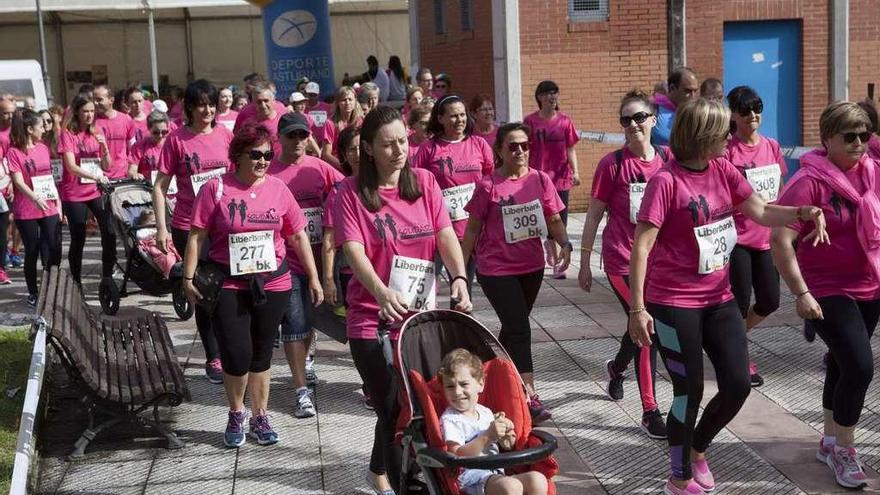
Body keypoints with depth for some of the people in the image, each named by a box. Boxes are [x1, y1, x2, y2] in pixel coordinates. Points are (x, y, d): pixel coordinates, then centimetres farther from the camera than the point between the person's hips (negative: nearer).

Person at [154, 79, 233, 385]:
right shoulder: (177, 139, -6)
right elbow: (160, 186, -4)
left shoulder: (224, 135, 3)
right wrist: (161, 228, -10)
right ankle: (214, 359, 17)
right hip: (189, 228, -2)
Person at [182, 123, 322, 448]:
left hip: (273, 284, 3)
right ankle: (236, 415, 19)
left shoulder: (278, 189, 3)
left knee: (261, 353, 12)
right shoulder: (216, 188, -5)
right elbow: (196, 237, -4)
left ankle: (260, 418, 26)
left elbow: (298, 236, 9)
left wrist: (313, 278, 9)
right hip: (228, 285, -3)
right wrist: (188, 278, -8)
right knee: (237, 354, -6)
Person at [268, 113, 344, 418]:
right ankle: (302, 391, -1)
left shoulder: (320, 168, 3)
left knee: (311, 317, 20)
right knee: (295, 323, -5)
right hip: (286, 259, -4)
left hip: (317, 256, 4)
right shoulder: (268, 173, -6)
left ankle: (302, 363, 47)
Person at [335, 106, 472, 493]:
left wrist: (459, 277, -23)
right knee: (395, 411, -4)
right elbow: (354, 252, -18)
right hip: (373, 320, -4)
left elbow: (445, 235, -4)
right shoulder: (351, 193, -7)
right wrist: (382, 292, -36)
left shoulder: (425, 182, 4)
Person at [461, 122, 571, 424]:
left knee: (512, 328, 17)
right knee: (519, 329, -11)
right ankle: (530, 396, -10)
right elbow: (473, 228, -1)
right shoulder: (488, 186, -9)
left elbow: (554, 219, 5)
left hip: (532, 266, 5)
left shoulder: (540, 180, 0)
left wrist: (565, 244, -14)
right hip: (496, 269, -5)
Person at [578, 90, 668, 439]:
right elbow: (594, 216, -3)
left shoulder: (667, 160, 1)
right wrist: (585, 264, -2)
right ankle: (650, 413, 2)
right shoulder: (613, 164, -8)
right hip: (621, 259, -5)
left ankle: (616, 368, 51)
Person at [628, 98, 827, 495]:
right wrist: (638, 308, -23)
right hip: (674, 303, -6)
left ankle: (697, 450, 35)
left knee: (738, 385, 7)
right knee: (690, 392, 2)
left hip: (718, 298, 7)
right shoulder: (666, 180, -17)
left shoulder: (724, 170, 3)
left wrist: (804, 212, -16)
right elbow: (642, 246, -19)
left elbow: (761, 212, 3)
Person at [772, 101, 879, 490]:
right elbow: (780, 241, -21)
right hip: (828, 291, -6)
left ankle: (830, 442, 35)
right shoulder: (808, 181, -18)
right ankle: (843, 449, 9)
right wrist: (801, 293, -23)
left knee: (843, 365, 17)